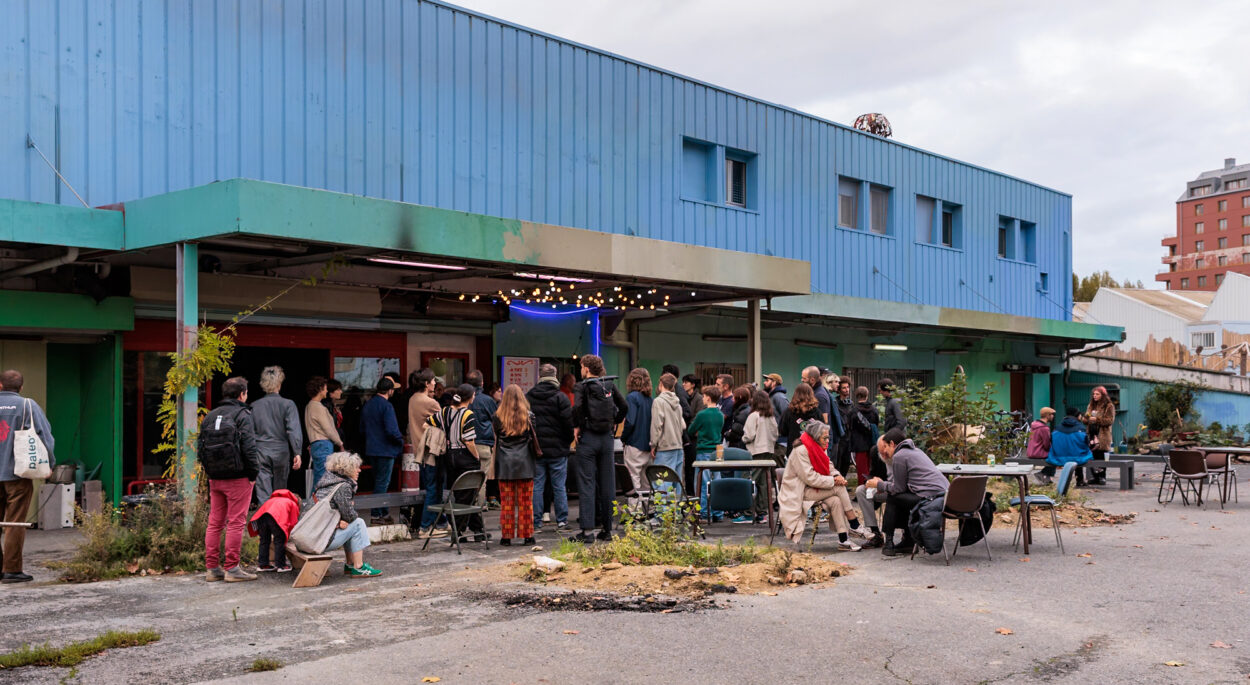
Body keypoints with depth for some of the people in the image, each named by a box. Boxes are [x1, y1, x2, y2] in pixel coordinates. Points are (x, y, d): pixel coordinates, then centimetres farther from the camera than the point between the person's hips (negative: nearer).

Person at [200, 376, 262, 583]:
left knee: (214, 523, 11)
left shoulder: (209, 416, 12)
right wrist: (253, 473, -8)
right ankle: (232, 569, -1)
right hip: (237, 478, -6)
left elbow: (200, 447, 13)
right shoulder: (242, 415, -9)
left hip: (215, 478, 7)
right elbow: (249, 447, -16)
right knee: (235, 523, -3)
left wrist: (210, 471, 16)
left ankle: (212, 568, 15)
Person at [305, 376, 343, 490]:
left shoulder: (309, 406, 18)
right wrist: (340, 444, -1)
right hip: (324, 445, -10)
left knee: (317, 481, 11)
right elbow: (328, 429, -13)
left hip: (315, 445, 10)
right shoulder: (319, 407, -12)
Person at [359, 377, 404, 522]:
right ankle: (377, 515, -1)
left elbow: (362, 428, 16)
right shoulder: (386, 406, -17)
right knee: (382, 483, -2)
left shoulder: (367, 405, 9)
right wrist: (401, 440, -7)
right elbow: (391, 430, -23)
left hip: (371, 450, 8)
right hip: (385, 450, -8)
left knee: (379, 481, 16)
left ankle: (383, 513, 23)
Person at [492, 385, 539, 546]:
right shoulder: (528, 417, -4)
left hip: (505, 465, 0)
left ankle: (506, 536, 7)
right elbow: (533, 438, -1)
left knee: (507, 502, 5)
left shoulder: (498, 417, -4)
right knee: (526, 502, 6)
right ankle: (527, 535, 9)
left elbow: (496, 438, 4)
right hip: (525, 464, 0)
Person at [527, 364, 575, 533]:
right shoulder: (561, 397, -8)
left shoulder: (527, 397, 4)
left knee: (536, 486, 6)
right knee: (559, 486, 5)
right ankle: (561, 521, 9)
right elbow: (569, 422, -10)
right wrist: (568, 441, 6)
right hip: (557, 449, -2)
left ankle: (536, 523, 6)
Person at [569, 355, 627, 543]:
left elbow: (577, 407, -22)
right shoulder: (610, 385, 7)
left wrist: (577, 426, -9)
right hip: (607, 438, 4)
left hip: (588, 437, -4)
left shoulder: (583, 386, -7)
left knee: (587, 484, -2)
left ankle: (588, 531, -5)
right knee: (608, 484, 8)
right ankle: (607, 529, 13)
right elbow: (624, 406, 5)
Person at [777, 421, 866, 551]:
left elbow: (829, 468, 15)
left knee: (835, 501, -19)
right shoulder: (800, 451, -19)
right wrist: (834, 481, -19)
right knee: (839, 488, -20)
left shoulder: (820, 449, 10)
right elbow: (810, 478, -23)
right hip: (800, 493, -8)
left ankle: (843, 540, -19)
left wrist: (837, 476, -9)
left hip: (813, 489, 8)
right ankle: (854, 525, -12)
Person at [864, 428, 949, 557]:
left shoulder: (899, 456, -5)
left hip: (931, 499, -10)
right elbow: (902, 482, 30)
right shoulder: (915, 450, 25)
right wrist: (882, 484, 28)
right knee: (901, 498, 24)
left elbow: (898, 488, -3)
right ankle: (908, 540, 23)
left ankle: (887, 540, 8)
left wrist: (879, 485, 12)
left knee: (892, 498, 3)